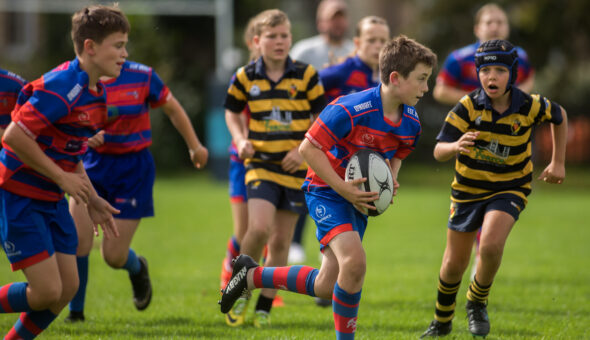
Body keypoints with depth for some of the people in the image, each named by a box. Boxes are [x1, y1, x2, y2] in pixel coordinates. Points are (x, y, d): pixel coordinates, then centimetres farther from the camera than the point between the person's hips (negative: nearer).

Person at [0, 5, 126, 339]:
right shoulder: (61, 88, -22)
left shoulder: (96, 94, 8)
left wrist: (93, 200, 15)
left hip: (51, 200, 9)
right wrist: (63, 178, -21)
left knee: (68, 287, 6)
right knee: (47, 291, -12)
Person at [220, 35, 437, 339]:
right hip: (327, 191, -7)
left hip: (360, 197, 7)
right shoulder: (350, 109, -26)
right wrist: (342, 188, -25)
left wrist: (390, 181, -6)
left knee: (326, 287, 6)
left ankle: (252, 275, 26)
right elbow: (308, 148, -20)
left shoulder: (410, 123, -4)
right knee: (354, 260, -29)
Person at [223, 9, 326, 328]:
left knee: (280, 240, 4)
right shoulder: (245, 77, 0)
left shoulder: (306, 76, -4)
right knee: (259, 228, -20)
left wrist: (305, 149, -11)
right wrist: (240, 140, -2)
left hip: (296, 168, 1)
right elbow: (232, 112, 16)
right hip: (260, 165, -1)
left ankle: (264, 307, 17)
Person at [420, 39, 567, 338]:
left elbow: (559, 116, 8)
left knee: (491, 245, -27)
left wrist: (558, 163, 8)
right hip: (468, 188, 1)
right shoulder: (468, 107, -18)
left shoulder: (530, 106, -16)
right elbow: (438, 152, -23)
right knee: (454, 264, 8)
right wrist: (456, 147, -46)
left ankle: (478, 303, 2)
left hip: (509, 188, -1)